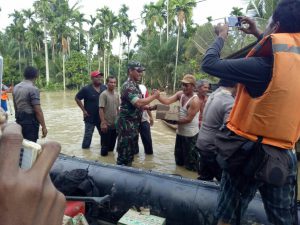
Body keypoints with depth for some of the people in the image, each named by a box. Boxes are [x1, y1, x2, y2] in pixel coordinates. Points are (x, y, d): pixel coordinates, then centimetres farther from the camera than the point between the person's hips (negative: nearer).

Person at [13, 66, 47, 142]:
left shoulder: (16, 87, 10)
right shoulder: (33, 89, -15)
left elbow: (15, 106, 17)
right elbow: (38, 110, -19)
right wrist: (44, 126, -15)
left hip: (19, 120, 8)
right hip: (30, 121, -8)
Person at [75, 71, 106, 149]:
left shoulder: (104, 87, 0)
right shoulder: (86, 89, -13)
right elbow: (77, 98, -6)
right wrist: (84, 110, -9)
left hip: (102, 117, 5)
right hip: (90, 117, -4)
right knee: (88, 135, 7)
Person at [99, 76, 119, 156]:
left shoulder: (116, 94, 7)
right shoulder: (104, 94, -12)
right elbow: (101, 109, -16)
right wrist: (103, 123, -20)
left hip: (115, 124, 6)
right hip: (106, 124, -6)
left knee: (112, 144, 16)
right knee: (105, 145, 4)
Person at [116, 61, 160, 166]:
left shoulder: (135, 85, 13)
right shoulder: (128, 86, -18)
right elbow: (138, 103, -30)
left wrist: (149, 108, 7)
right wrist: (154, 96, -18)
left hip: (134, 123, 10)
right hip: (127, 124, -10)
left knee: (132, 150, 19)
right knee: (124, 152, 1)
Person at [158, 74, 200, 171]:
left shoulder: (195, 101, -22)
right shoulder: (180, 94, 0)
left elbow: (189, 119, -23)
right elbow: (167, 101, -10)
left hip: (190, 134, -7)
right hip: (180, 132, 8)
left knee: (190, 164, 7)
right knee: (179, 161, 23)